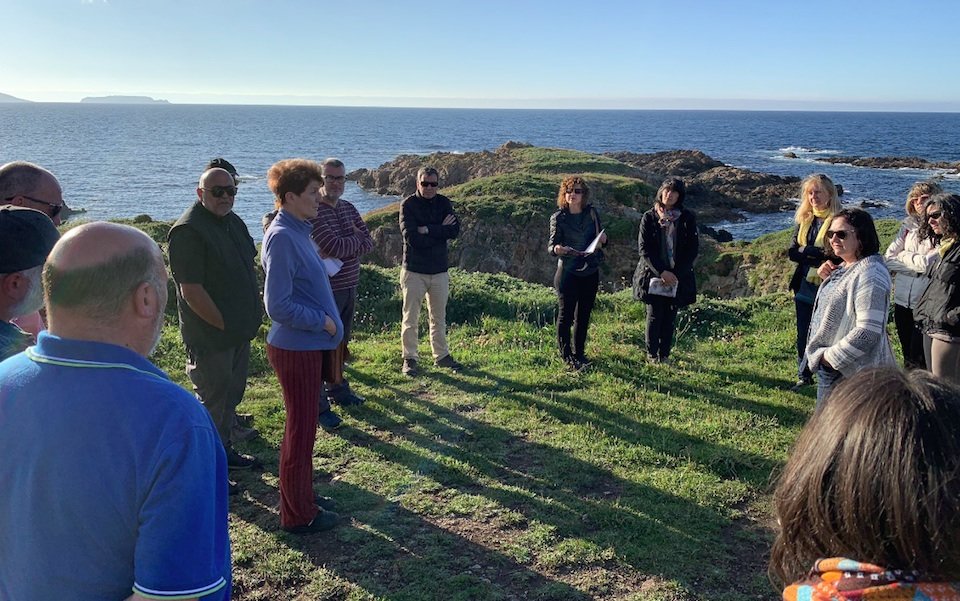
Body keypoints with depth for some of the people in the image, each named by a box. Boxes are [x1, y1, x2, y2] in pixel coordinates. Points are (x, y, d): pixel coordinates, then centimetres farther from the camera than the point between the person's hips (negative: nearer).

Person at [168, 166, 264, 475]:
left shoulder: (233, 221, 8)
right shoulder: (188, 230, -20)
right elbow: (191, 291, -24)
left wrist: (251, 316, 11)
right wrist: (224, 324, -18)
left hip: (240, 331, 9)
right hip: (211, 337, -9)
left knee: (232, 393, 21)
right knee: (213, 399, 3)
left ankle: (225, 448, 38)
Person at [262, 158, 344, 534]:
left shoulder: (299, 232, 9)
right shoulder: (281, 237, -20)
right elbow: (278, 306, -24)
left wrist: (327, 322, 11)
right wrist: (323, 321, -15)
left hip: (309, 346, 9)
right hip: (296, 349, -9)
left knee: (303, 425, 20)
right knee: (301, 429, 3)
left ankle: (300, 494, 36)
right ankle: (299, 514, 17)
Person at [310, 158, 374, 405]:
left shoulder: (348, 208, 9)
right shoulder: (313, 211, -16)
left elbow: (369, 242, 1)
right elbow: (333, 247, -25)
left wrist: (341, 251, -15)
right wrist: (356, 238, -7)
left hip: (349, 287, 7)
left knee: (341, 340, 18)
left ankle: (337, 385, 32)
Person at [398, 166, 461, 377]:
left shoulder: (443, 203, 4)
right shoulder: (408, 205, -9)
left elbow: (455, 230, -10)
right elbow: (412, 238, -21)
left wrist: (428, 229, -18)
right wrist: (441, 230, -13)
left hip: (439, 270, 4)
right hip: (414, 270, -4)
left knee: (439, 317, 15)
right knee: (410, 318, 1)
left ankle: (441, 355, 27)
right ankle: (410, 359, 11)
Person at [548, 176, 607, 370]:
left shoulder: (591, 213, 4)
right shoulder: (558, 218, -6)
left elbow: (600, 240, 14)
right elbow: (551, 246, -7)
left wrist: (603, 239, -9)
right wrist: (556, 249, -30)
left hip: (591, 272, 4)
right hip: (568, 273, -4)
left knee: (584, 315, 13)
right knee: (565, 315, 1)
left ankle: (579, 352, 26)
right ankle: (566, 355, 12)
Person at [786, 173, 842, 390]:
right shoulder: (804, 220, 9)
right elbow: (792, 252, 0)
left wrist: (806, 252, -18)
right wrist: (819, 254, -14)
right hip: (804, 286, 6)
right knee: (803, 335, 13)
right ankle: (804, 376, 25)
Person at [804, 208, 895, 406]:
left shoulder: (869, 273, -21)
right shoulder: (844, 267, 9)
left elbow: (868, 332, -27)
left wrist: (830, 357, -19)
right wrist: (827, 279, 5)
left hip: (848, 371, -10)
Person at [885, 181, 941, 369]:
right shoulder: (908, 226, 7)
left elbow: (927, 264, -18)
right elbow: (888, 259, 1)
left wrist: (903, 256, -2)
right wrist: (917, 264, -9)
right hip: (902, 300, 6)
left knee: (918, 358, -2)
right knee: (907, 355, 19)